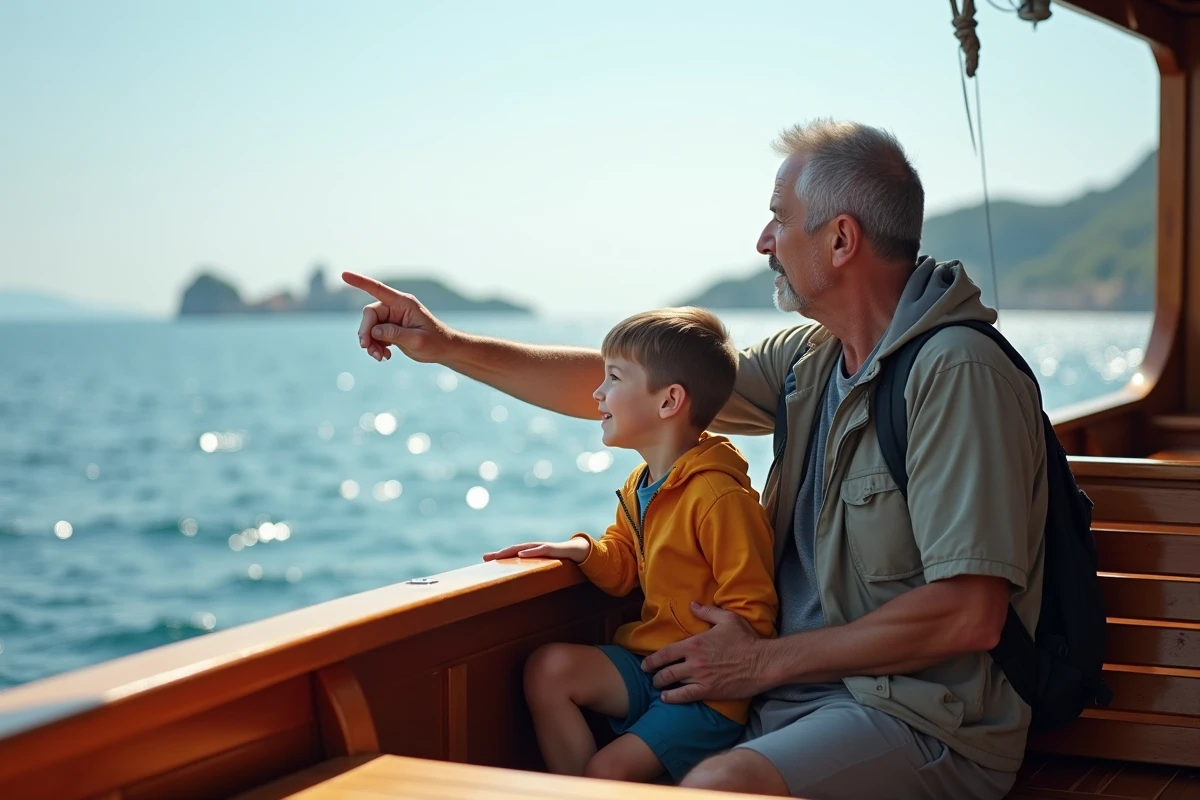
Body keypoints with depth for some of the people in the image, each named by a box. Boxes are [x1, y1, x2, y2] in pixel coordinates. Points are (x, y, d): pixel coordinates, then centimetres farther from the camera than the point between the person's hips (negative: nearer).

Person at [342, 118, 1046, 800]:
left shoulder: (959, 373, -18)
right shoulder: (812, 356, 8)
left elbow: (969, 615, -23)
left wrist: (766, 660, -14)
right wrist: (451, 347, 14)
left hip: (925, 718, -8)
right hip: (801, 687, 8)